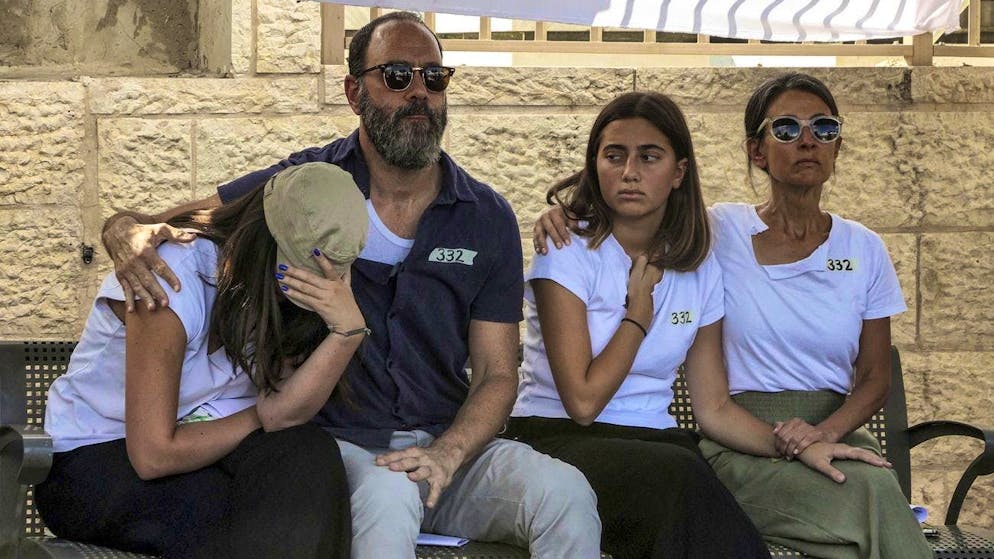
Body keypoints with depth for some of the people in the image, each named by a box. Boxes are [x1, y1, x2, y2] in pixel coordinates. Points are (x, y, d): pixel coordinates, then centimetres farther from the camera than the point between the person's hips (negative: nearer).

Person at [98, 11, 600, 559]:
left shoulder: (488, 219, 7)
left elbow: (496, 374, 6)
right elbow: (170, 224, 8)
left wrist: (446, 455, -14)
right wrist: (129, 232, -19)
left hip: (447, 440, 3)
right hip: (333, 442, -2)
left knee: (567, 494, -26)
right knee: (388, 496, -37)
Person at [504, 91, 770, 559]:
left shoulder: (700, 269, 11)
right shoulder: (567, 251, -5)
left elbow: (714, 408, 10)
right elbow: (583, 401, -12)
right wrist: (639, 312, -3)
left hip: (653, 441, 4)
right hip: (557, 437, -4)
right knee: (679, 477, -36)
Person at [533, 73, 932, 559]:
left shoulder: (864, 250, 11)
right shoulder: (719, 233, 2)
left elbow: (875, 378, 11)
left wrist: (825, 432, -9)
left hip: (837, 431, 3)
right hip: (738, 443, -3)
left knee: (876, 481, -34)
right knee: (870, 496, -33)